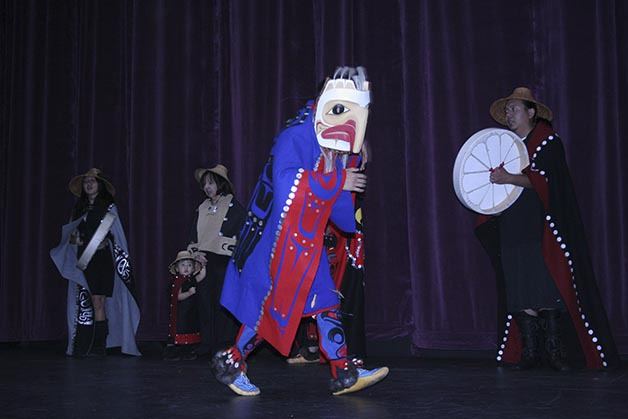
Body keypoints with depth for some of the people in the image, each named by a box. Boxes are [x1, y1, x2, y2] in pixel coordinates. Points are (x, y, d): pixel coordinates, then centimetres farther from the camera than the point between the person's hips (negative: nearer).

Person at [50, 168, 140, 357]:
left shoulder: (108, 207, 2)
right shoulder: (79, 207, 16)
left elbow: (117, 236, -1)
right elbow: (70, 233, 22)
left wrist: (122, 261, -7)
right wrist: (73, 238, -1)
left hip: (101, 260, -4)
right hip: (83, 261, 4)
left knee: (98, 302, -8)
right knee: (84, 302, 1)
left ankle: (99, 346, -3)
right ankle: (83, 347, 5)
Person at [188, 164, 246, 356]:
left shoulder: (234, 206, 0)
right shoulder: (202, 208, 18)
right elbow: (195, 236, 21)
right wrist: (192, 251, 6)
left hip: (223, 261, -5)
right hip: (203, 261, 5)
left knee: (223, 302, -5)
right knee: (205, 301, 4)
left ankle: (224, 344, 2)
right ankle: (207, 343, 11)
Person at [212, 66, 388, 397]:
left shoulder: (344, 153, 7)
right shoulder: (295, 139, -17)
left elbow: (341, 206, 12)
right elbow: (289, 181, -33)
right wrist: (338, 181, -24)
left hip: (309, 243, 8)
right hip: (279, 240, -8)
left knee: (327, 301, 5)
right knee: (270, 304, -2)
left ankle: (344, 373, 9)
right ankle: (230, 362, 16)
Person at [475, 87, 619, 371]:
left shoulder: (548, 142, 1)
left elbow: (543, 179, -14)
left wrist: (508, 178, -26)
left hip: (541, 228, -4)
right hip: (512, 228, 5)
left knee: (549, 289, -9)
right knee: (520, 292, -1)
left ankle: (554, 349, 0)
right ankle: (529, 350, 4)